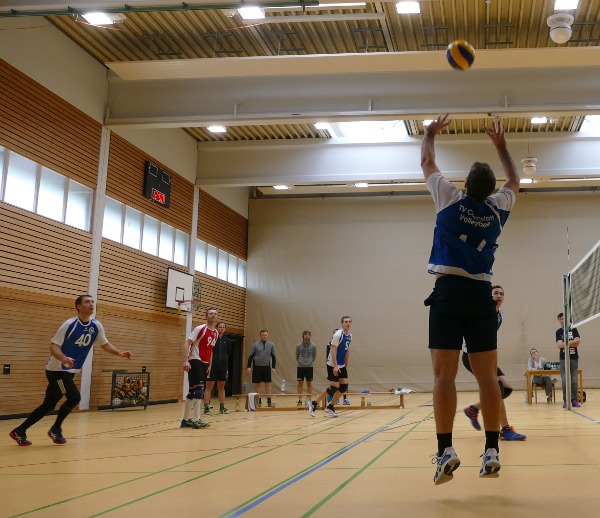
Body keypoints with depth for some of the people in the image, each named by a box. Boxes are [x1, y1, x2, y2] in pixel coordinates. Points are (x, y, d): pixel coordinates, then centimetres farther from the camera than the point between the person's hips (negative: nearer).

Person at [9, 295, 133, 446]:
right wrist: (63, 358, -40)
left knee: (49, 405, 9)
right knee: (74, 397, -18)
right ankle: (56, 429, 4)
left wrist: (120, 353, -5)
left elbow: (105, 344, 11)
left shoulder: (96, 326, 0)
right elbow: (54, 346, -20)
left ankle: (19, 431, 20)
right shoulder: (69, 324, -19)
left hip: (70, 371, 7)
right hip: (57, 369, -7)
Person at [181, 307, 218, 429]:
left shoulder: (215, 333, 12)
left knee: (193, 392, 11)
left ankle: (186, 420, 16)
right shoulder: (200, 329, -11)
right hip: (195, 361, -8)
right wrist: (185, 361, -23)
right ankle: (196, 420, -11)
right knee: (199, 390, -13)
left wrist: (209, 365, 18)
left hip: (205, 363, 8)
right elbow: (187, 343, -14)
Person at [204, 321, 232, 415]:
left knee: (221, 387, 11)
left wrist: (225, 358, 8)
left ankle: (222, 407, 16)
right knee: (209, 387, -1)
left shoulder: (227, 341, 8)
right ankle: (206, 408, 1)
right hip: (212, 366, -5)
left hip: (223, 367, 5)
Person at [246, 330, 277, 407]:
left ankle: (269, 400, 4)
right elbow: (250, 356, 2)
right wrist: (249, 367, -4)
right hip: (257, 367, -1)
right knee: (257, 384, 2)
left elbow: (273, 357, 7)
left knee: (268, 384, 0)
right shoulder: (256, 345, 0)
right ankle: (259, 401, 9)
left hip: (266, 367, 1)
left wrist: (273, 367, 1)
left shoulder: (271, 345, 4)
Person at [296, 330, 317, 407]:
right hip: (300, 367, 0)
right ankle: (300, 400, 7)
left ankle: (309, 400, 9)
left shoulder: (313, 346, 0)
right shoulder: (299, 346, -1)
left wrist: (311, 362, 10)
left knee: (309, 383, 4)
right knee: (300, 383, 2)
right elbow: (297, 356, 11)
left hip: (309, 367, 0)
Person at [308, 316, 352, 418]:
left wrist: (346, 366, 18)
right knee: (334, 387, -9)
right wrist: (335, 366, -25)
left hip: (341, 366, 8)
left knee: (344, 387, 2)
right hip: (333, 365, -8)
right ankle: (313, 404, 3)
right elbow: (333, 350, -20)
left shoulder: (349, 336, 9)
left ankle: (330, 407, 14)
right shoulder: (338, 335, -16)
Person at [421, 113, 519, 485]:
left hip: (449, 291, -3)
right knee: (487, 376, 2)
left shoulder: (450, 199, 1)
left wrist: (431, 133, 34)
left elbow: (428, 163, 17)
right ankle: (492, 451, 0)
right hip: (482, 294, 3)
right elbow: (515, 181, 31)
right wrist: (501, 145, 41)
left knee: (444, 374, -6)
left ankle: (446, 450, -12)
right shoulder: (499, 207, 8)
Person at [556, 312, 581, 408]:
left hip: (574, 357, 1)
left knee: (574, 380, 1)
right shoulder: (558, 332, 5)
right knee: (565, 380, -6)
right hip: (564, 358, -1)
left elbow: (578, 341, -8)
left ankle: (574, 400, 5)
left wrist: (565, 343, -9)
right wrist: (572, 343, -9)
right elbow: (560, 345, -9)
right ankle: (565, 400, -1)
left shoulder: (574, 329, 7)